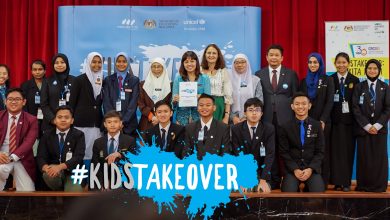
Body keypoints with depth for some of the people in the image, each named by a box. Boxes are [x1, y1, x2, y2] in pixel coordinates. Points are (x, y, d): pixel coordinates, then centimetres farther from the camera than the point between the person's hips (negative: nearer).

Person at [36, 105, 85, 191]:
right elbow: (41, 157, -2)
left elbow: (78, 157, -14)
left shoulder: (78, 135, -1)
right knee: (49, 175, -34)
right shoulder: (47, 135, 6)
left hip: (72, 172, -1)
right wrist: (46, 167, -28)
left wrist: (60, 167, -31)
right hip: (53, 169, 2)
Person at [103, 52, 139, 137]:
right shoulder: (108, 80, 9)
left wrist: (123, 121, -12)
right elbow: (106, 103, 2)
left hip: (129, 123, -1)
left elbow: (133, 103, -2)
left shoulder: (134, 80, 6)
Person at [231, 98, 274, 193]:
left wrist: (263, 180, -20)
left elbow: (270, 155, -11)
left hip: (261, 173, 1)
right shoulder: (236, 129, -4)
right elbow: (237, 156, -9)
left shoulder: (269, 129, -4)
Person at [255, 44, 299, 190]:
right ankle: (274, 181, 15)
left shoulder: (291, 74, 8)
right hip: (267, 118, 1)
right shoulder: (259, 74, 9)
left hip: (286, 118, -1)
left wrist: (295, 117, -2)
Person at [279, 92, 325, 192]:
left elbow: (320, 151, 4)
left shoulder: (317, 125, 5)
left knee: (318, 191, -23)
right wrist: (295, 169, -12)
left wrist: (310, 169, -10)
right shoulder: (285, 127, 2)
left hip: (312, 168, 1)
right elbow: (284, 152, 1)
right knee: (288, 192, -25)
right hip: (292, 168, -1)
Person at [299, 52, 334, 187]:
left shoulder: (327, 80, 2)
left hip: (322, 121, -2)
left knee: (323, 151, 2)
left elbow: (329, 102, -4)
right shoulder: (304, 81, 11)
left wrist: (323, 120, -14)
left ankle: (323, 182, 8)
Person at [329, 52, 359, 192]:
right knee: (336, 150, -2)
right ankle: (338, 181, 4)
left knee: (348, 150, 3)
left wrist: (357, 121, -2)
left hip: (349, 120, 1)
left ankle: (346, 182, 9)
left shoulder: (354, 80, 7)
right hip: (335, 120, -1)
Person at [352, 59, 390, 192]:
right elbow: (356, 108, -1)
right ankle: (363, 185, 7)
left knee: (379, 157, 1)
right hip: (363, 128, 0)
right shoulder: (359, 87, 5)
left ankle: (379, 186, 8)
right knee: (364, 157, 0)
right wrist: (367, 125, -9)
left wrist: (377, 125, -9)